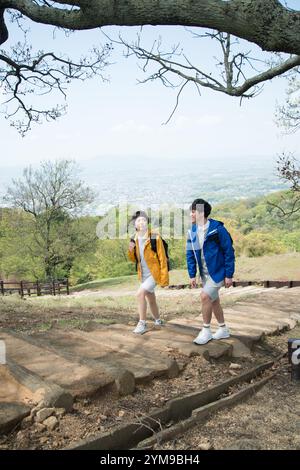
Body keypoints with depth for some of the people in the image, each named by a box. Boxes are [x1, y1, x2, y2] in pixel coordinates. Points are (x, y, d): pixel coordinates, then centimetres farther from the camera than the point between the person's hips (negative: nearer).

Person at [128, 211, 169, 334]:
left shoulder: (155, 237, -16)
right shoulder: (135, 239, 2)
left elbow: (162, 259, -16)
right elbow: (134, 260, 11)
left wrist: (164, 278, -18)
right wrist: (131, 250, -11)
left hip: (154, 274, -7)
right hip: (143, 275, 7)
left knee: (140, 294, -19)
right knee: (151, 299, 18)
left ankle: (142, 323, -8)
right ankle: (158, 320, 38)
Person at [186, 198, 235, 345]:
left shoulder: (217, 229, -19)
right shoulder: (192, 231, -1)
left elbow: (229, 252, -15)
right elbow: (190, 254, 4)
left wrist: (229, 275, -14)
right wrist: (192, 275, -1)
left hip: (218, 272, -7)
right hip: (204, 273, 7)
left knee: (205, 296, -16)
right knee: (214, 300, 15)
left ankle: (206, 330, 0)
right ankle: (223, 329, 32)